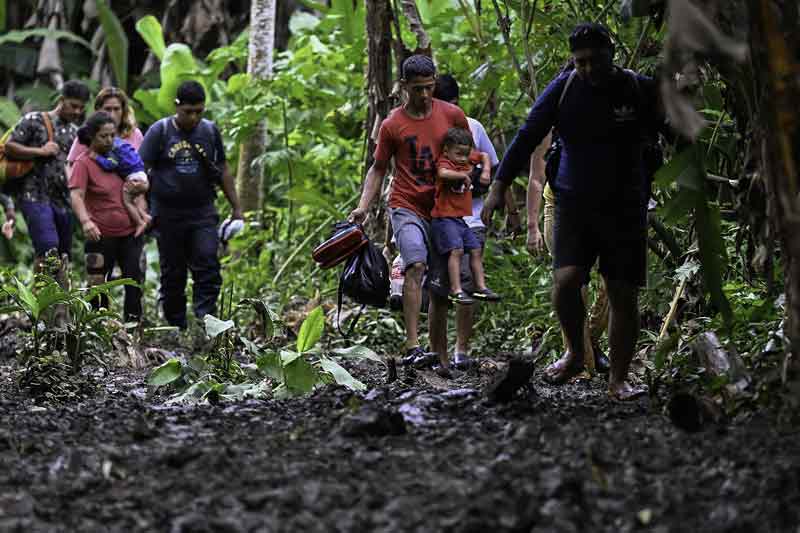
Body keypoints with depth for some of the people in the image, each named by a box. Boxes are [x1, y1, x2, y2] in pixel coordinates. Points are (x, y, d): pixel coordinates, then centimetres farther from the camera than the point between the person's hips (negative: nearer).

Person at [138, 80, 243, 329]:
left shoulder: (210, 131, 7)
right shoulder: (159, 131, -1)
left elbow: (223, 171, 15)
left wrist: (236, 208, 13)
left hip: (203, 214, 1)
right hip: (168, 215, -1)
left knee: (208, 269, -14)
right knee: (173, 275, 5)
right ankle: (176, 328, 14)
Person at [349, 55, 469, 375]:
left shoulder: (452, 116, 5)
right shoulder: (392, 125, 0)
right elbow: (378, 169, 8)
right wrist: (363, 207, -4)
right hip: (407, 208, -3)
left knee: (440, 289, 5)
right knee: (415, 265, -27)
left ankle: (441, 357, 14)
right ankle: (412, 346, -33)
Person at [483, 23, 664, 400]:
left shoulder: (641, 91, -4)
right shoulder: (563, 89, -3)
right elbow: (527, 138, -2)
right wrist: (499, 187, -7)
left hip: (625, 208, 0)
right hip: (574, 203, 0)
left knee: (624, 296, -1)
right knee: (565, 282, -18)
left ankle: (618, 380, 11)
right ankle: (575, 354, 8)